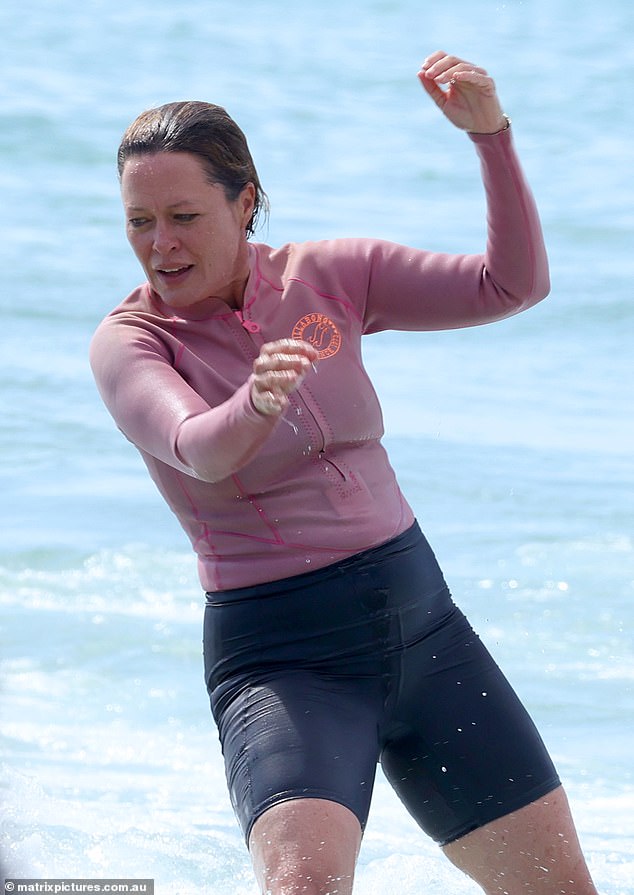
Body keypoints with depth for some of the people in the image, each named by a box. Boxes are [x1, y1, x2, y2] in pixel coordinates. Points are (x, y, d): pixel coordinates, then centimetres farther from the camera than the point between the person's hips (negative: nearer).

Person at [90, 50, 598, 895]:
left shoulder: (331, 276, 2)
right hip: (282, 658, -4)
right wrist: (255, 405, -52)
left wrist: (491, 135, -13)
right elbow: (197, 449, -29)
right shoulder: (128, 341, -9)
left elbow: (514, 285, 0)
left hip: (419, 615, 5)